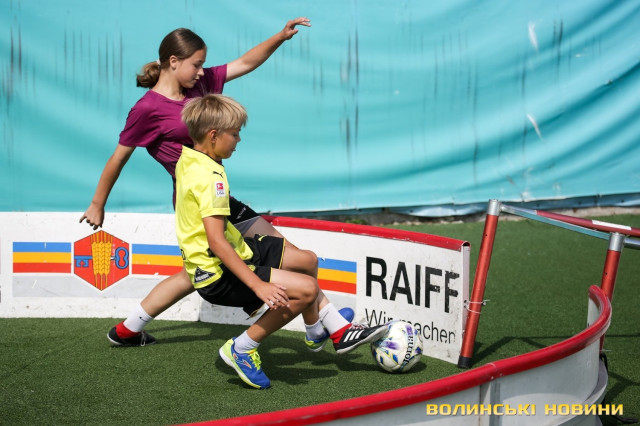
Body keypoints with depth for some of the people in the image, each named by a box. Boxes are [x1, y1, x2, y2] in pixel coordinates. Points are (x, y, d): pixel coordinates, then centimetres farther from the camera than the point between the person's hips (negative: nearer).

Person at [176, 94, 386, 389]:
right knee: (306, 289, -23)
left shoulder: (186, 160, 6)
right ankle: (241, 349, -9)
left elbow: (177, 202, 27)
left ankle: (339, 331, 33)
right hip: (219, 275, -11)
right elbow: (216, 241, -32)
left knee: (305, 260, 20)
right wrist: (258, 285, -34)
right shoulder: (210, 177, -25)